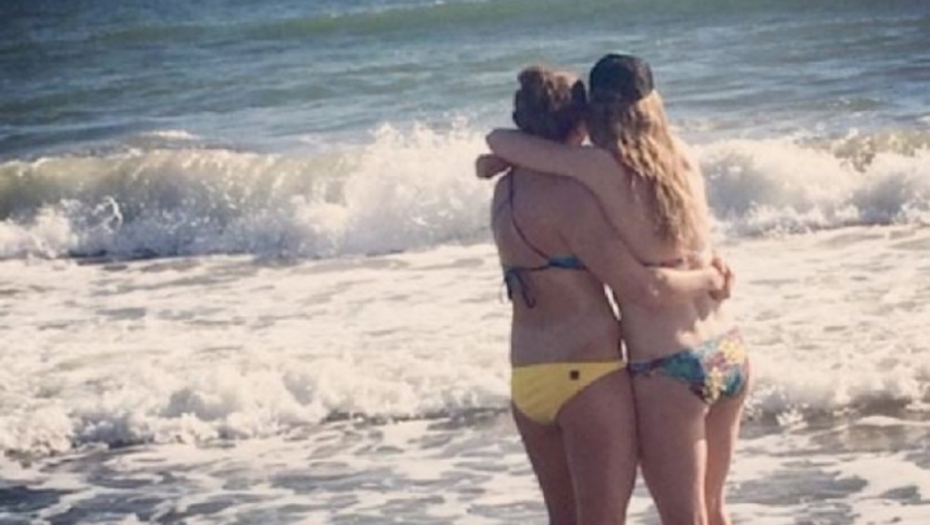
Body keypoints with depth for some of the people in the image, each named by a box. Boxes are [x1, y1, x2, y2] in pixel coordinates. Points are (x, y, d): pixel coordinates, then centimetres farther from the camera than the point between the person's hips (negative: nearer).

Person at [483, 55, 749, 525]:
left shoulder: (601, 169, -15)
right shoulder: (683, 162, 3)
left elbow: (498, 140, -9)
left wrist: (505, 155, 13)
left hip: (667, 371, -7)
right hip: (729, 355, 7)